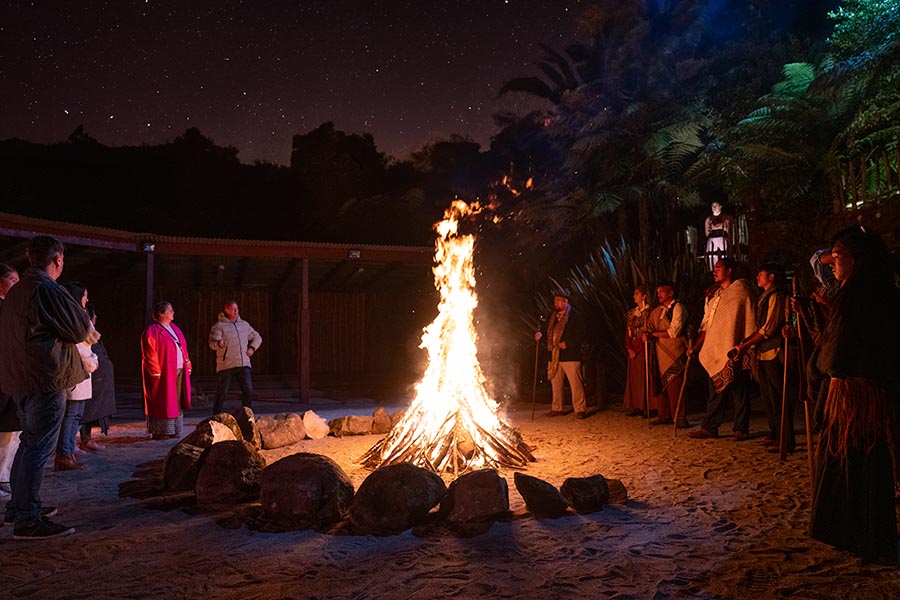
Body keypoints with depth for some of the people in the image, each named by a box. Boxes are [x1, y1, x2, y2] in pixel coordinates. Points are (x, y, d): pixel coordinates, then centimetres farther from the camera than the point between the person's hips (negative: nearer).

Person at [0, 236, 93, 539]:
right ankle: (27, 520, -2)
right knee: (39, 448, -6)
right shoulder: (48, 290, -17)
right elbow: (81, 329, -14)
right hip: (45, 381, -10)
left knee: (29, 443, 20)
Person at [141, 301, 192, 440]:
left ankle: (173, 430, 17)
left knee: (176, 402, 9)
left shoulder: (174, 328, 16)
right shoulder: (152, 330, -8)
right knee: (162, 402, -3)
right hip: (164, 373, -8)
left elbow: (183, 348, 19)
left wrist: (187, 365, 13)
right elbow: (150, 353, -13)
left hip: (179, 371, 8)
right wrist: (156, 372, -17)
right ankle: (158, 432, 4)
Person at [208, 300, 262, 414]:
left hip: (243, 364, 4)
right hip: (226, 365, -4)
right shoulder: (219, 325, 1)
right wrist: (219, 344, -35)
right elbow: (212, 343, -12)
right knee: (222, 392, 0)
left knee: (248, 391, -1)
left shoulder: (244, 324, 17)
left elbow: (257, 338, 27)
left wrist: (252, 348, 9)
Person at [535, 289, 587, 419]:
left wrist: (567, 344, -19)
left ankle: (580, 409, 2)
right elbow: (549, 333, 20)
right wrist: (540, 335, 0)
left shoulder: (574, 315, -7)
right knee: (555, 383, 12)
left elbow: (580, 335, -11)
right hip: (554, 356, 7)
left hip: (570, 355, -7)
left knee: (575, 383, -5)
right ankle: (556, 408, 23)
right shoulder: (553, 316, 14)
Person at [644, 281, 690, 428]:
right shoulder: (657, 311, 16)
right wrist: (647, 334, -8)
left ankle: (679, 418, -4)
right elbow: (650, 326, 15)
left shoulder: (677, 308, -5)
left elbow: (673, 332, -13)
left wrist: (654, 333, -7)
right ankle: (665, 416, 15)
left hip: (674, 353, -6)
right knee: (662, 385, 7)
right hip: (661, 353, 7)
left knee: (674, 386, -9)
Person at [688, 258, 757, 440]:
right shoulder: (713, 295, 17)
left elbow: (750, 319, -7)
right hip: (715, 350, 7)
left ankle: (741, 429, 8)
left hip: (733, 350, -6)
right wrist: (696, 345, 11)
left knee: (738, 390, 0)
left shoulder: (740, 289, -3)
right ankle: (710, 427, 10)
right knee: (716, 390, 8)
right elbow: (706, 323, 18)